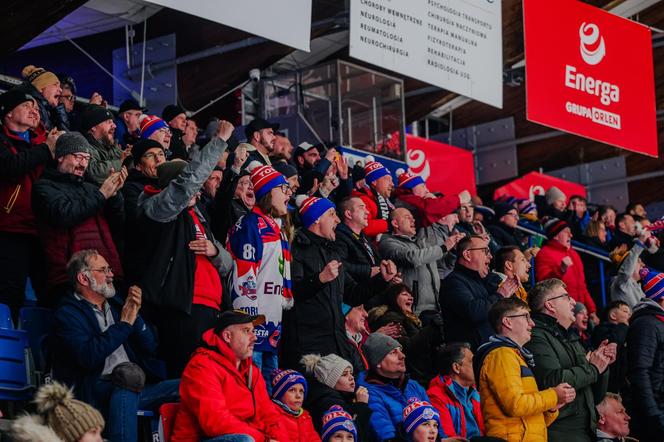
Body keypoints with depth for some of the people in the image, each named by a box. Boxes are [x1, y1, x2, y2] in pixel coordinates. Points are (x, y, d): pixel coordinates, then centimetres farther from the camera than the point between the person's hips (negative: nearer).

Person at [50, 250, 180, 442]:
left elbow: (149, 350, 20)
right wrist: (124, 324, -9)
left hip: (136, 387, 6)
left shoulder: (115, 305, 21)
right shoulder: (67, 314, 0)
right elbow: (88, 357, -17)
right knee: (127, 381, -37)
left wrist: (135, 315, 3)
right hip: (96, 389, -6)